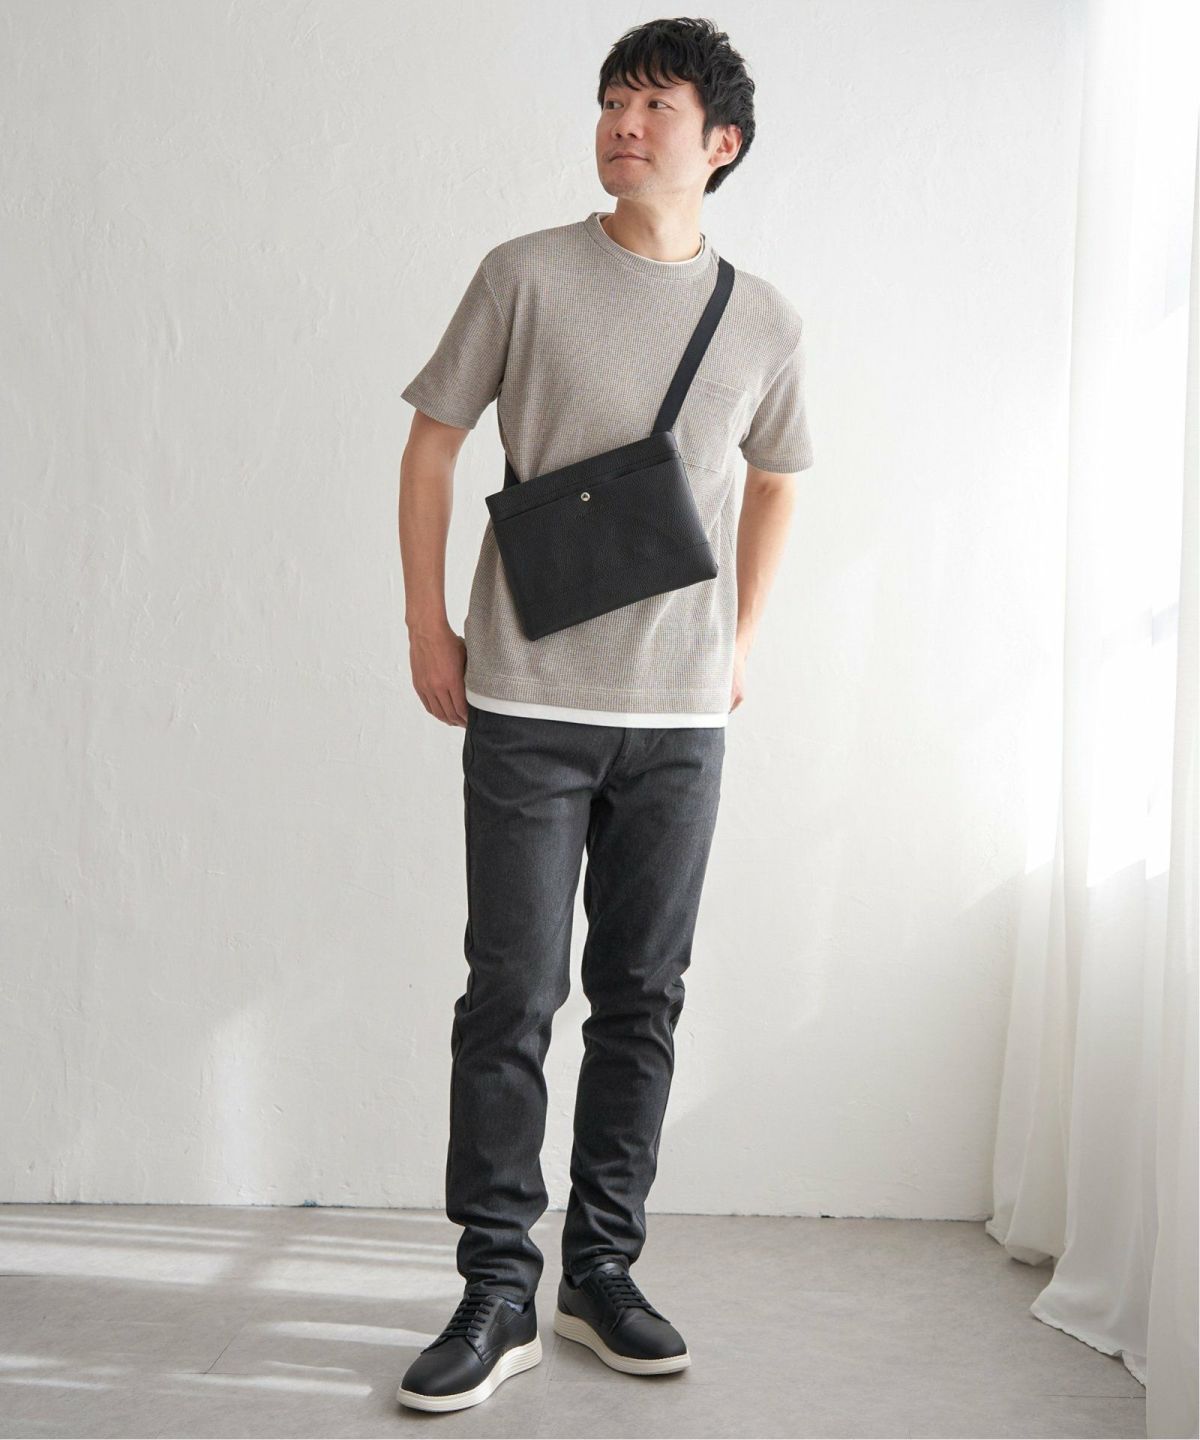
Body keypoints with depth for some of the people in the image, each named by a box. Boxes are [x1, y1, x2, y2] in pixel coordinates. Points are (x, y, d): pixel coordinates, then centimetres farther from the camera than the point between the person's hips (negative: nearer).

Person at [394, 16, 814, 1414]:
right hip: (528, 706, -2)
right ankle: (496, 1294, 10)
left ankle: (602, 1271, 23)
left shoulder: (764, 320, 7)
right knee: (511, 998, -2)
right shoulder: (527, 275, 0)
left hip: (680, 718, 3)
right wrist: (428, 630, 1)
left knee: (642, 1000, 8)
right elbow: (431, 441, 5)